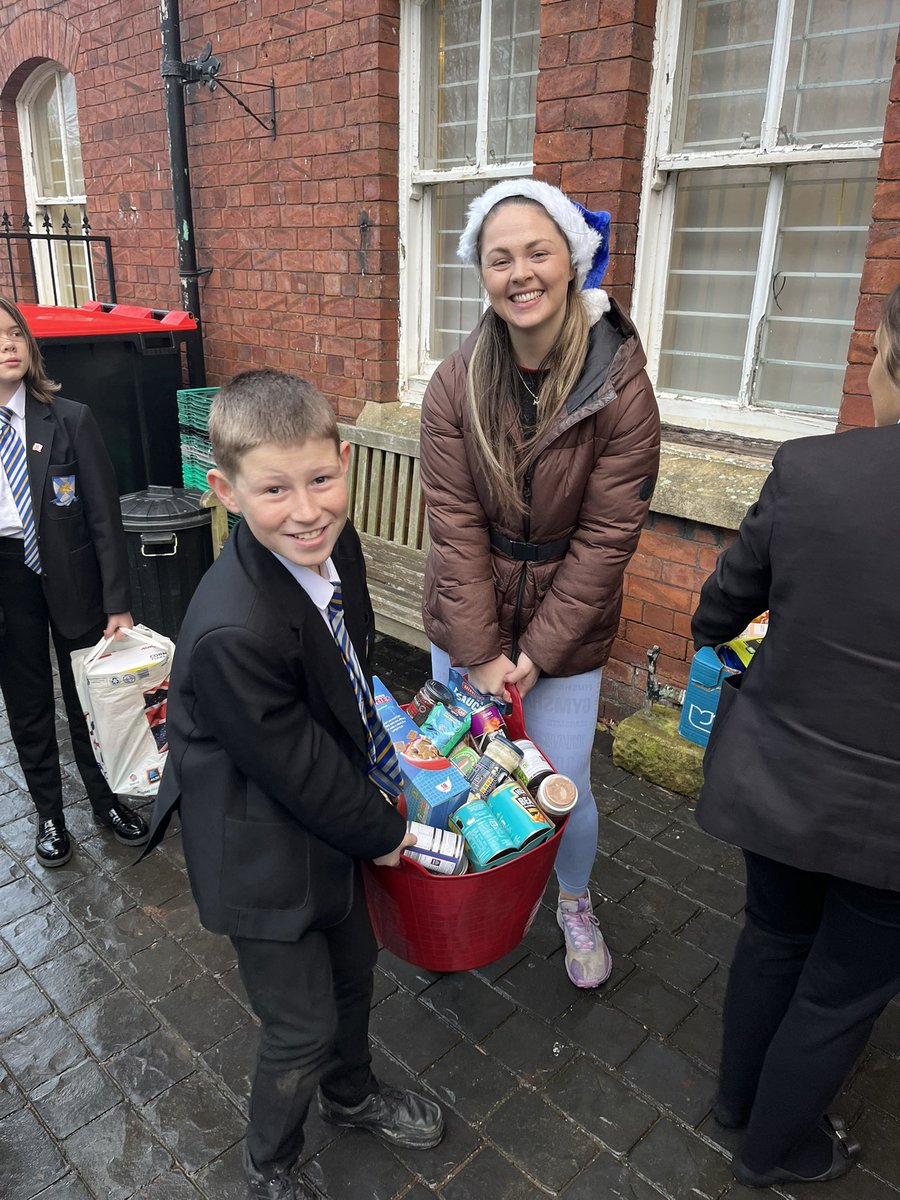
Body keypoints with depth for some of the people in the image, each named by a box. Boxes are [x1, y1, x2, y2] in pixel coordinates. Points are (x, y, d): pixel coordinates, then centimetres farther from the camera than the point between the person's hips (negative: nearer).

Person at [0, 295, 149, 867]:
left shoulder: (71, 420, -9)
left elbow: (105, 516, -8)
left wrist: (119, 603, -10)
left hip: (70, 574, -1)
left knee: (88, 696, 13)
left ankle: (106, 799, 36)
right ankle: (50, 814, 35)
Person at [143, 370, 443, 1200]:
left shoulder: (332, 543, -12)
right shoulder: (233, 631, -38)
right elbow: (301, 772, -26)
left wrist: (376, 774, 11)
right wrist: (383, 833, -9)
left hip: (331, 819, 8)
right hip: (264, 854, -7)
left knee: (354, 969, 28)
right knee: (302, 1031, 13)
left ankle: (352, 1093, 59)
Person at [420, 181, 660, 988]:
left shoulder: (622, 389, -14)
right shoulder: (456, 385, -10)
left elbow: (606, 537, -13)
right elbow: (455, 525, -11)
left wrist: (537, 653, -14)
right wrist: (479, 653, -14)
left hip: (566, 627, -1)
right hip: (466, 626, 2)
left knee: (564, 787, 8)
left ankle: (576, 906, 42)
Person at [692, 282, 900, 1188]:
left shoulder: (808, 468, -16)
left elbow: (723, 604, -1)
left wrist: (712, 637, 22)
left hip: (782, 776, 2)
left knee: (774, 937, 27)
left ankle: (739, 1095, 51)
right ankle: (775, 1146, 45)